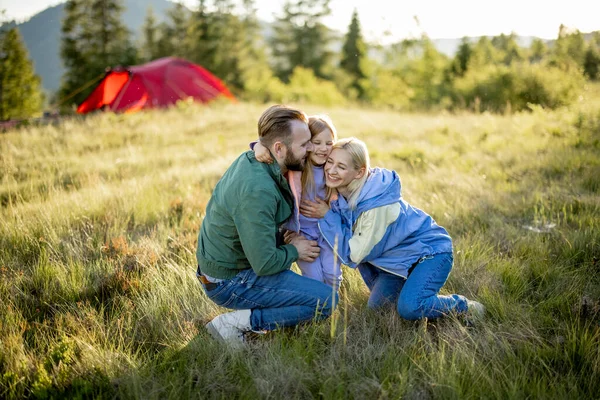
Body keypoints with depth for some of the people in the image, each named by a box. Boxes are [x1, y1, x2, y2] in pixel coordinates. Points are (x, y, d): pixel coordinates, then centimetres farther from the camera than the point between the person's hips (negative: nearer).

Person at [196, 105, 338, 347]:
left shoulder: (251, 160, -3)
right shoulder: (257, 191, -31)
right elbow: (265, 264, -26)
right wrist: (294, 251, -7)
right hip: (229, 282, -9)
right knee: (326, 301, -9)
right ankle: (236, 323, -7)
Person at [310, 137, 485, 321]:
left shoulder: (377, 206, -33)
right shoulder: (340, 192, -10)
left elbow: (353, 254, -23)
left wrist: (327, 216, -24)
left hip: (430, 250, -8)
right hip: (400, 256, 8)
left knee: (409, 308, -26)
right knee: (377, 305, 0)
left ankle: (465, 306, -1)